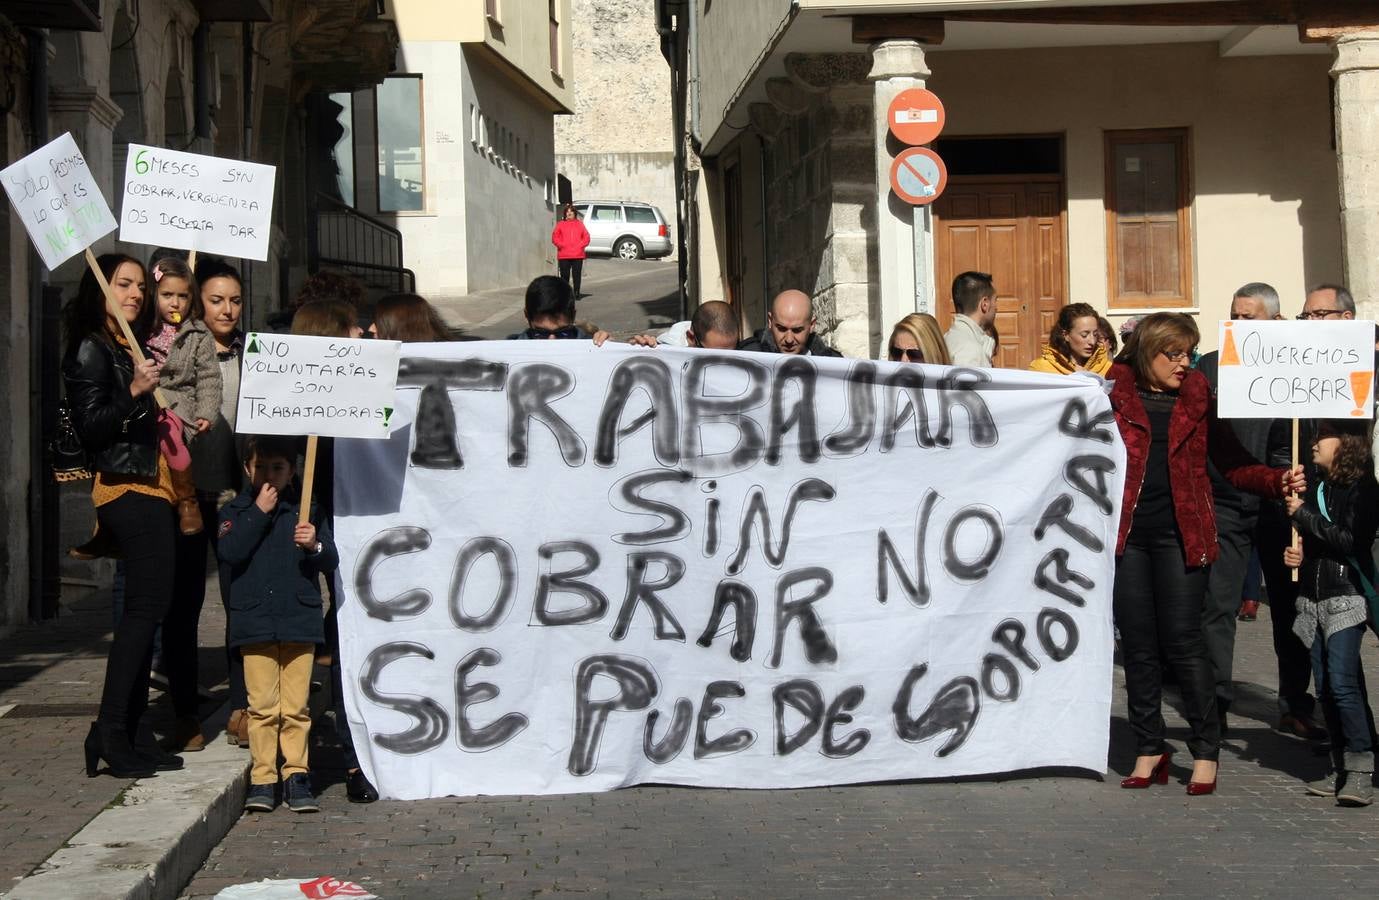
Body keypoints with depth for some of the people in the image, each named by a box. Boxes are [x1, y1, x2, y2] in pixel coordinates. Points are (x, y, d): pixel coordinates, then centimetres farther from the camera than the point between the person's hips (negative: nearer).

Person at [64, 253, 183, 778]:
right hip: (127, 491, -9)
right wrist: (135, 392, -24)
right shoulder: (91, 350, -4)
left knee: (146, 609, 5)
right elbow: (90, 427, -13)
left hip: (146, 489, 9)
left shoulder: (128, 350, 22)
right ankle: (111, 734, -16)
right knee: (146, 606, -15)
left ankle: (121, 735, 5)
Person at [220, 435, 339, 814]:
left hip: (299, 621, 0)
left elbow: (331, 560, 1)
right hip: (254, 622, 0)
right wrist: (259, 512, -11)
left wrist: (315, 545, -20)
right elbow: (230, 552, -11)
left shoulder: (307, 511, 8)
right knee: (262, 705, 1)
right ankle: (262, 778, 8)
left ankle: (296, 775, 10)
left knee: (295, 707, 2)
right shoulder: (235, 511, 7)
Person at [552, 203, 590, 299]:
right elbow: (555, 237, 3)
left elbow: (586, 237, 9)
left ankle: (577, 293, 4)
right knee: (565, 276, -2)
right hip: (563, 256, -1)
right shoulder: (560, 224, 9)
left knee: (577, 275, 0)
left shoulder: (580, 224, 13)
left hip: (578, 255, 1)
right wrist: (561, 245, -10)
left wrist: (580, 245, -5)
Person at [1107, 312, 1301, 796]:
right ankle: (1148, 749, 16)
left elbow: (1233, 464, 7)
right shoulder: (1114, 392, 6)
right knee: (1138, 647, 5)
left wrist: (1278, 481, -9)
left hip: (1180, 533, 0)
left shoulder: (1198, 397, 9)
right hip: (1126, 533, 0)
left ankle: (1206, 751, 8)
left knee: (1183, 643, -2)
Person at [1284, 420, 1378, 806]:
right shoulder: (1317, 487, 14)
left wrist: (1304, 514, -15)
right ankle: (1340, 768, 12)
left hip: (1346, 596, -7)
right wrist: (1298, 554, 6)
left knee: (1342, 682, -15)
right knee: (1325, 686, 7)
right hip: (1313, 597, 8)